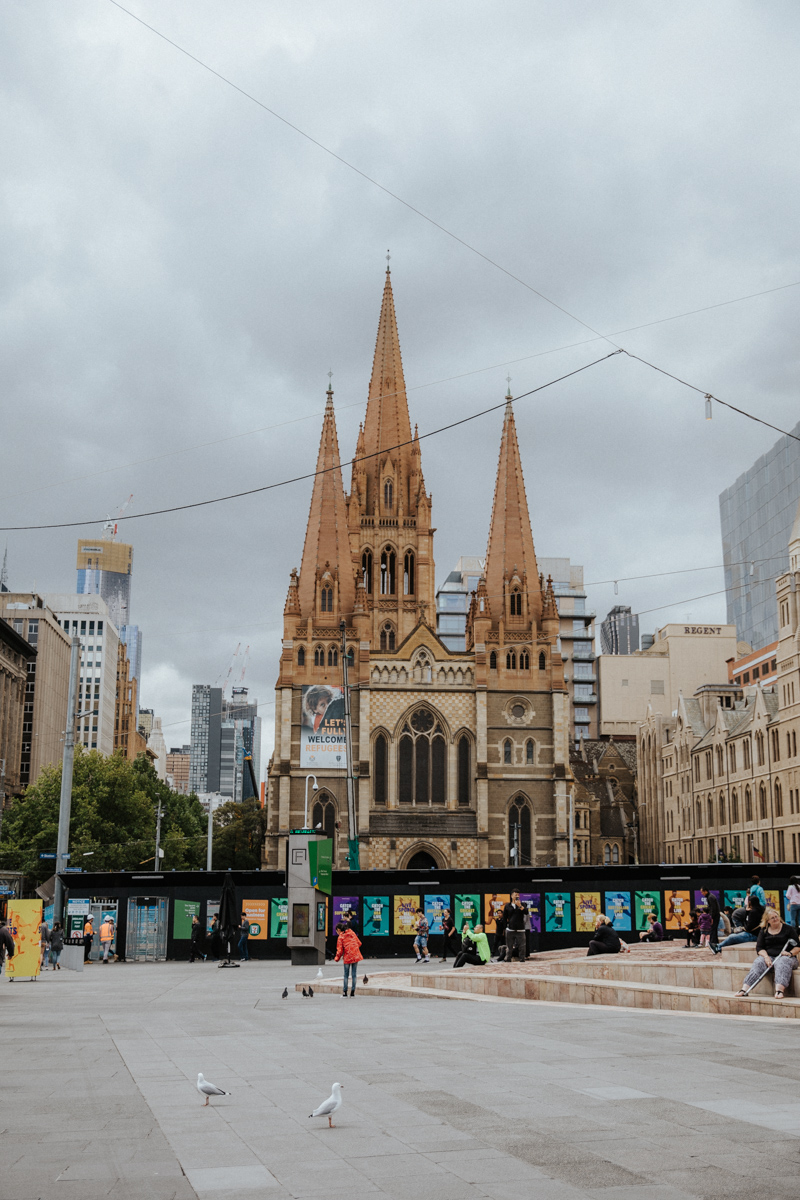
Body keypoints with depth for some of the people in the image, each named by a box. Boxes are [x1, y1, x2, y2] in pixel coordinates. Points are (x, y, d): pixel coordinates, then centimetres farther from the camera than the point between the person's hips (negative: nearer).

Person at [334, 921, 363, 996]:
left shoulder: (340, 937, -7)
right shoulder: (352, 933, 6)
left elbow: (340, 950, -9)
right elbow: (359, 943, 9)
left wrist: (337, 959, 6)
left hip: (347, 957, -4)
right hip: (356, 956, 4)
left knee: (346, 975, 7)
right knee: (354, 974, 9)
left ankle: (345, 991, 7)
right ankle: (353, 991, 9)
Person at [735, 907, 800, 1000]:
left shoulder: (789, 929, 9)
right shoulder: (764, 931, 16)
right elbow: (759, 948, 8)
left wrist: (790, 953, -16)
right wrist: (766, 956, -13)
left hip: (785, 957, -2)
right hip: (769, 956, 2)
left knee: (782, 963, -38)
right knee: (758, 963, -30)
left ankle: (779, 990, -62)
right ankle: (744, 988, -46)